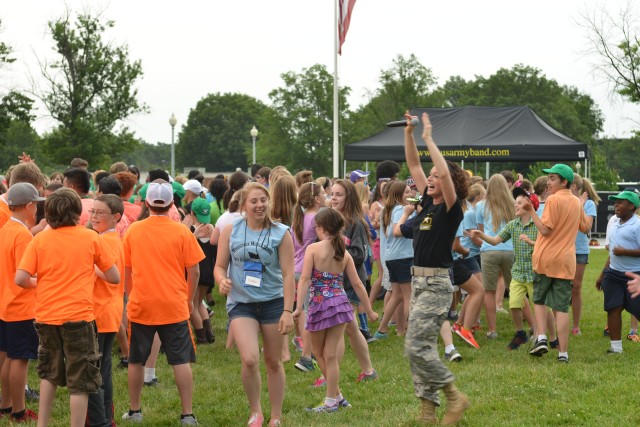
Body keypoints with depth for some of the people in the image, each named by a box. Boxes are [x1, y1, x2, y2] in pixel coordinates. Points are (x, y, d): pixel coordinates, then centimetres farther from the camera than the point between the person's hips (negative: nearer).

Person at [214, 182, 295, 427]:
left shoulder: (281, 233, -4)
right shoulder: (231, 231, -1)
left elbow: (288, 274, -6)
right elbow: (220, 266, 4)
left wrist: (287, 311, -13)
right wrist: (222, 280, -20)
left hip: (273, 302, 0)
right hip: (241, 303, 0)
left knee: (273, 362, 9)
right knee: (250, 359, -18)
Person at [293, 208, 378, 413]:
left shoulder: (313, 248, -8)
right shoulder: (344, 253, 5)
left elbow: (305, 279, -16)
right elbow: (357, 284, 6)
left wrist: (299, 307, -20)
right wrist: (369, 311, 14)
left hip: (320, 305, -4)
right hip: (340, 304, 4)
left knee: (320, 353, 13)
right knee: (330, 354, 7)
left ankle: (334, 399, 14)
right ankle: (335, 397, 6)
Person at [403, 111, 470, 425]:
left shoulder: (451, 209, -10)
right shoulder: (428, 203, 10)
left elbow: (446, 174, -27)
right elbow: (413, 166, 15)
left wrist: (429, 139, -22)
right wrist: (408, 135, 5)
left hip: (436, 284, -9)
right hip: (418, 281, 9)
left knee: (417, 346, -13)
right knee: (420, 347, 9)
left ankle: (455, 396, -1)